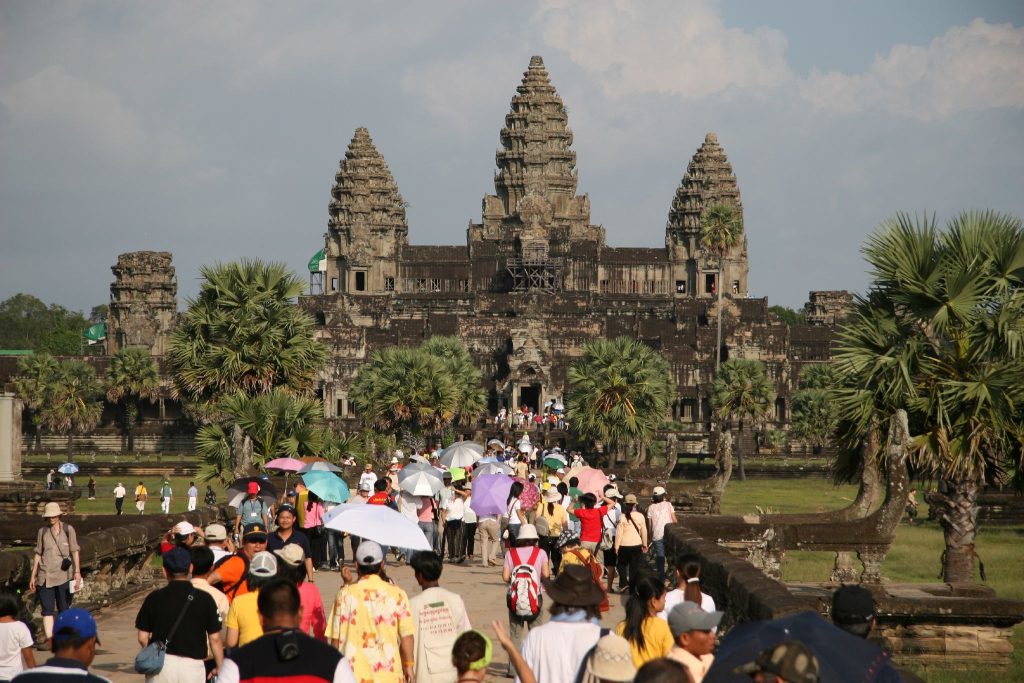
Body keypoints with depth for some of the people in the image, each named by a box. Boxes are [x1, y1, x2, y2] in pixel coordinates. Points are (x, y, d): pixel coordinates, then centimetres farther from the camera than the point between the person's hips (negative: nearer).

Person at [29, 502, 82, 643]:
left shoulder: (68, 530, 1)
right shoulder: (42, 531, 7)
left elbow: (74, 552, 1)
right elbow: (38, 554, 12)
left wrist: (77, 572, -7)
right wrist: (33, 576, 10)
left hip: (64, 575, -1)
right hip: (45, 576, 1)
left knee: (64, 609, 5)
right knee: (47, 609, -7)